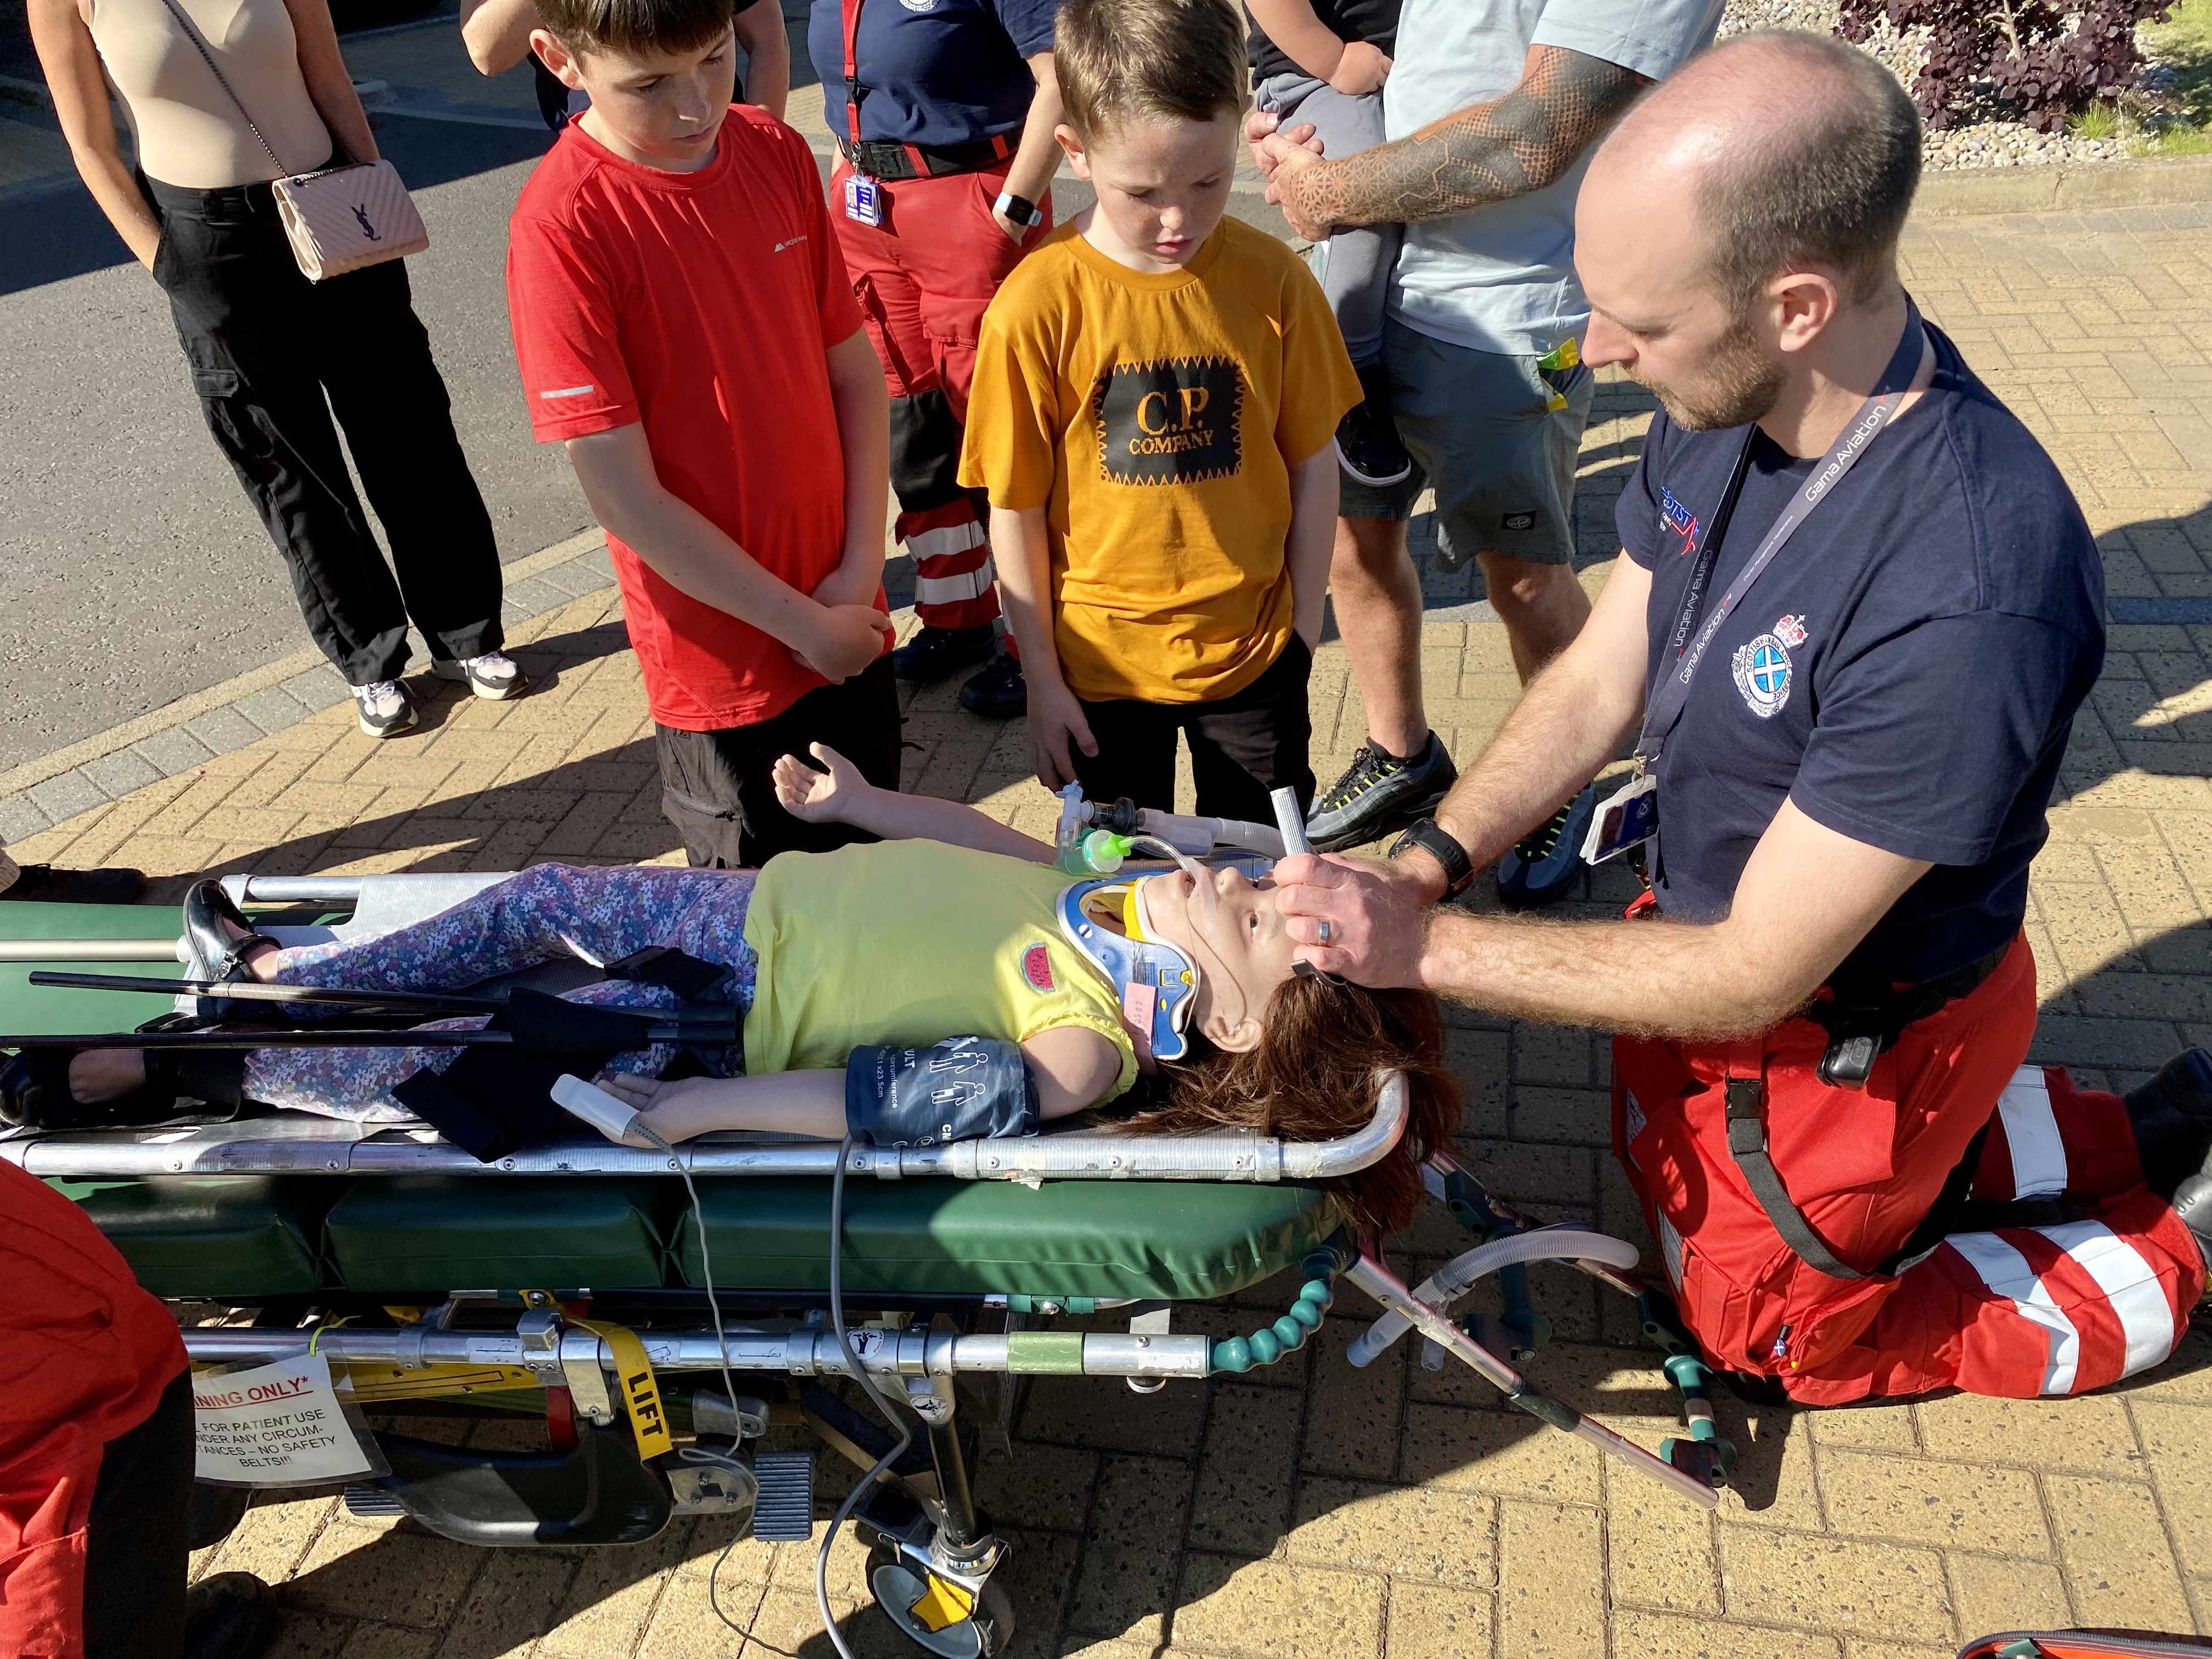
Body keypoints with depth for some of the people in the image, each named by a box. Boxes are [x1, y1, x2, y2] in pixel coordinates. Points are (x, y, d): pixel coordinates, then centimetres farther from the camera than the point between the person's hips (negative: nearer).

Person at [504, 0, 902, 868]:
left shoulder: (777, 152, -2)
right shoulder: (563, 226, -19)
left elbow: (854, 368, 3)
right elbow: (625, 496, -19)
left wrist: (862, 571, -7)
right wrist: (806, 625, -14)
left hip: (849, 624, 5)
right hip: (726, 660, -5)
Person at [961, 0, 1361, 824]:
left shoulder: (1272, 280, -10)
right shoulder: (1036, 306, -16)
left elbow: (1313, 469, -1)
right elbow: (1016, 511, -9)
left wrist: (1303, 634, 2)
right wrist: (1043, 680, -4)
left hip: (1252, 655, 1)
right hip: (1100, 664, -1)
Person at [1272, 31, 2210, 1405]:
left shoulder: (1974, 597, -40)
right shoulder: (1722, 412, -16)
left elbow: (1748, 978, -32)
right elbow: (1598, 684, -4)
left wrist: (1420, 949, -28)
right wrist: (1423, 866, -15)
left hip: (1846, 1030, -7)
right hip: (1708, 928, 7)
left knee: (1770, 1328, 18)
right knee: (1670, 1185, 31)